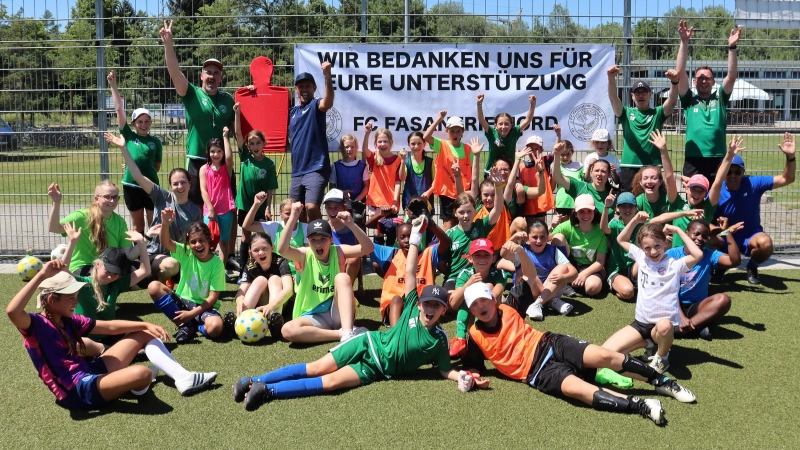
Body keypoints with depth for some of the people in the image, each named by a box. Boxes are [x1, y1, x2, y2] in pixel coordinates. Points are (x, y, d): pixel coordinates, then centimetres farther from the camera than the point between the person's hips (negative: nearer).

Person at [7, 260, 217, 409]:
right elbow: (12, 311, -35)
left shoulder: (68, 320, 12)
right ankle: (137, 385, 7)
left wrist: (146, 325, 9)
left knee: (144, 334, 14)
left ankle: (183, 378, 2)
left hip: (91, 372, 10)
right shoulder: (36, 324, -12)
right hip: (78, 390, -10)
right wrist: (42, 275, -37)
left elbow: (110, 327, 17)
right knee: (142, 373, -34)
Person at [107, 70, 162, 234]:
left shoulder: (155, 141, 2)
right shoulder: (129, 136, 1)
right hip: (131, 186, 0)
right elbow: (119, 109, -2)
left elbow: (157, 166, 9)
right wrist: (113, 86, -5)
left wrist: (145, 169, -5)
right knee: (138, 225, 11)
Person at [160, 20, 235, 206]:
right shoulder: (192, 94, -1)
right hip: (197, 161, -2)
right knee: (195, 207, 5)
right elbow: (174, 72, -15)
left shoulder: (228, 99, 7)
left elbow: (236, 129, 14)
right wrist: (168, 43, -25)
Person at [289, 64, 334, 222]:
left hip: (316, 168, -7)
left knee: (311, 207, -24)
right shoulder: (292, 111, 17)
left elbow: (327, 103, -24)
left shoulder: (315, 105, -2)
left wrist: (328, 77, -42)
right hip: (297, 171, 7)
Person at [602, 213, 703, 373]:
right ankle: (650, 343, 10)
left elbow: (698, 255, -26)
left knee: (663, 326, -44)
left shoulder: (674, 264, -9)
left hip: (665, 323, -4)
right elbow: (621, 240, 16)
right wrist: (635, 221, 1)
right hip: (641, 322, 5)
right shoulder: (641, 257, 6)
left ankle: (662, 357, -8)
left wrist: (678, 230, -17)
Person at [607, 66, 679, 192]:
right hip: (629, 167, 0)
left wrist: (674, 82, -28)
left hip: (653, 167, 1)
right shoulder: (626, 113, 9)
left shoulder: (658, 113, 10)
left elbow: (672, 100, -8)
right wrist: (611, 78, -27)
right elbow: (613, 98, -8)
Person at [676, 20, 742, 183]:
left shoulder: (720, 99, 13)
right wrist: (684, 42, -8)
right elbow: (680, 73, 0)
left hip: (718, 159, 1)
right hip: (693, 161, -1)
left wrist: (732, 47, -11)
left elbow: (732, 76, 0)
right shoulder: (689, 100, 9)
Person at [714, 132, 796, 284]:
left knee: (765, 243, -37)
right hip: (726, 238, 1)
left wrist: (790, 156, -26)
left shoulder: (754, 184, -9)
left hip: (750, 238, 0)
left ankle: (752, 267, 0)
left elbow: (787, 179, -10)